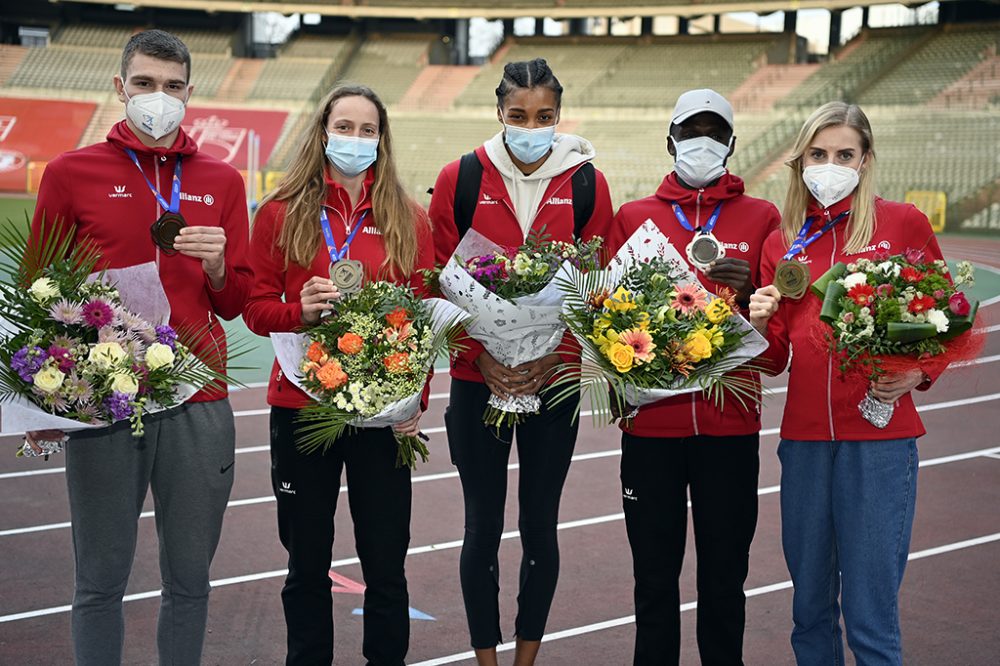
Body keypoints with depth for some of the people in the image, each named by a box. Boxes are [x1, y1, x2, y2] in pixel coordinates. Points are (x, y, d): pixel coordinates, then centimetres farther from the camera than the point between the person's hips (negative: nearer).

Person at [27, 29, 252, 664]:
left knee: (190, 580, 7)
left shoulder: (221, 181, 11)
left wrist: (216, 263, -7)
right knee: (101, 581, 3)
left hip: (199, 408, 2)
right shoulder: (71, 172, 5)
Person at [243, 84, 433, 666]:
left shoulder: (408, 220, 4)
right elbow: (257, 308, 3)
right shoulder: (282, 213, 3)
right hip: (301, 404, 0)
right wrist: (301, 312, -17)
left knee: (386, 567, 6)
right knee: (307, 564, 12)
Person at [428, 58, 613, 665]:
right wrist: (478, 355, -13)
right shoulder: (461, 180, 0)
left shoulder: (587, 184, 1)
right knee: (483, 525, 6)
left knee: (541, 525, 8)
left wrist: (558, 357, -13)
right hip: (477, 379, 0)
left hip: (554, 380, 0)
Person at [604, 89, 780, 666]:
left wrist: (748, 291, -13)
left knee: (725, 571, 6)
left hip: (732, 423, 0)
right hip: (651, 420, 0)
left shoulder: (762, 218, 9)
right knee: (655, 572, 6)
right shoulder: (633, 217, 11)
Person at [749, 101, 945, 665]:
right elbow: (775, 360, 13)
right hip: (805, 437, 4)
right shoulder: (783, 244, 10)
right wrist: (759, 326, -8)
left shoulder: (904, 224, 1)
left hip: (881, 435, -3)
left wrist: (917, 375, -10)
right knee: (810, 607, 11)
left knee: (870, 614, -3)